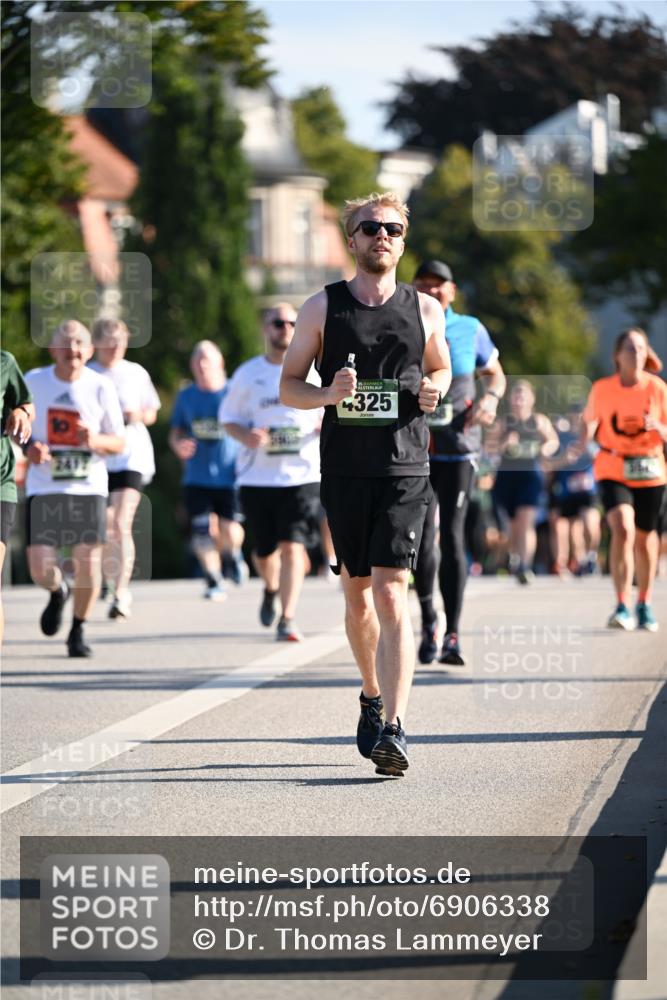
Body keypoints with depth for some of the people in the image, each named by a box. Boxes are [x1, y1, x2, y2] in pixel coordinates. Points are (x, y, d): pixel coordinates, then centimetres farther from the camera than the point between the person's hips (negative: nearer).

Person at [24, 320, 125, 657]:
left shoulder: (101, 387, -1)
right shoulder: (34, 381, 0)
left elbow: (119, 442, 4)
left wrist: (96, 440, -18)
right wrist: (29, 447, -10)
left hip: (88, 487, 0)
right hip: (43, 487, 0)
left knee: (88, 563, -8)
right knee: (40, 570, -8)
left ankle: (77, 632, 16)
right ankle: (58, 592, 30)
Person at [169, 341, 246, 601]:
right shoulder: (186, 396, 8)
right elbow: (176, 432, 18)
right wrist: (179, 445, -5)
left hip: (230, 477, -3)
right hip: (196, 479, 3)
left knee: (230, 534, -8)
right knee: (203, 532, -5)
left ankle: (232, 555, 28)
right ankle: (214, 582, 13)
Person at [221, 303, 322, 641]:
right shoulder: (247, 374, 4)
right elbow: (229, 417, 9)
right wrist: (246, 436, -12)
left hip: (302, 475, -1)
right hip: (257, 477, 1)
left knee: (292, 547, -14)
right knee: (264, 550, 10)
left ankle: (287, 619, -11)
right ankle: (271, 589, 43)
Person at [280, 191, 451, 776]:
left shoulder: (425, 310, 7)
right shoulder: (323, 308, 4)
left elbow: (441, 368, 23)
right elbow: (288, 387, 6)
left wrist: (434, 388, -1)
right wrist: (328, 394, -15)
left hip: (406, 469, -1)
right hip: (344, 469, 1)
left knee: (391, 594, -13)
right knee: (357, 593, 12)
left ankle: (393, 728, -20)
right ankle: (373, 696, 37)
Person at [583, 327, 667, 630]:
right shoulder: (602, 389, -5)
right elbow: (589, 422, 11)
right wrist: (584, 442, -9)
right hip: (612, 469, -2)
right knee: (622, 529, -22)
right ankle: (622, 607, -22)